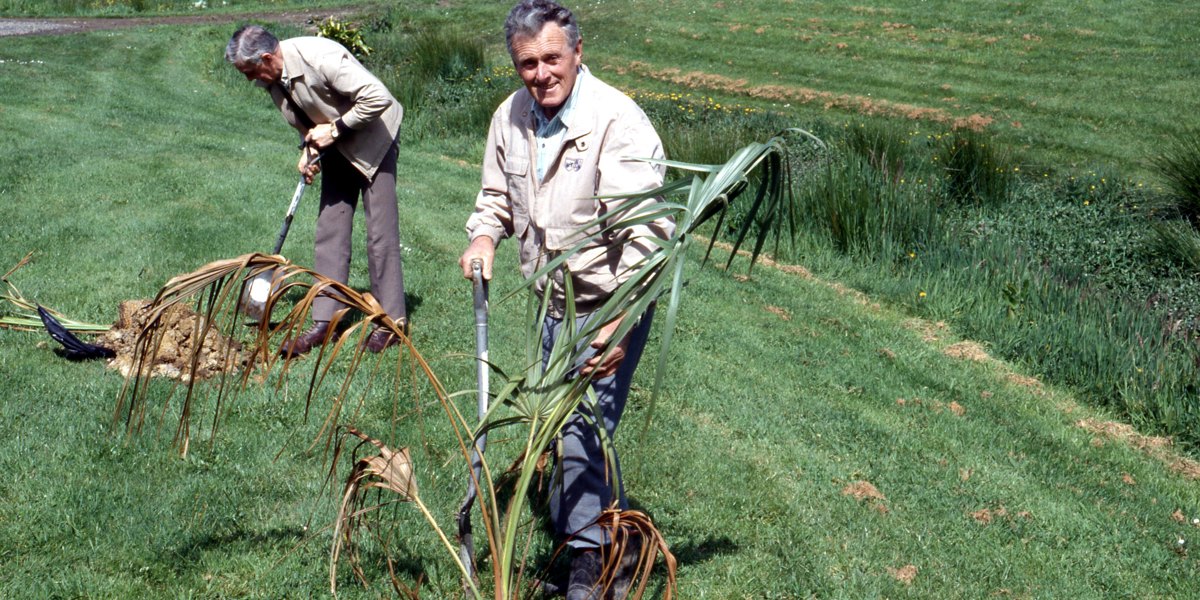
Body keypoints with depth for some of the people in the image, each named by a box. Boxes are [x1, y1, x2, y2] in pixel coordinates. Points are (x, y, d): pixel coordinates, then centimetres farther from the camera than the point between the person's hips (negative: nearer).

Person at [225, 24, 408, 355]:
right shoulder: (272, 79, -7)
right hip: (335, 144, 7)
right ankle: (324, 322, 4)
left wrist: (335, 128, -24)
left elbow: (378, 98, -31)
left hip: (373, 138, -7)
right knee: (330, 229, 2)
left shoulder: (321, 58, -31)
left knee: (381, 229, -8)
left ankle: (393, 321, 0)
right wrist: (308, 148, -9)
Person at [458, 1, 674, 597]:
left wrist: (618, 324, -34)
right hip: (554, 302, 8)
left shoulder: (617, 121, -22)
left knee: (583, 432, -9)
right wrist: (483, 236, -7)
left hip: (609, 307, -7)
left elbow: (645, 233, -27)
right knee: (558, 422, 19)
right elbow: (497, 198, 16)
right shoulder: (510, 118, 0)